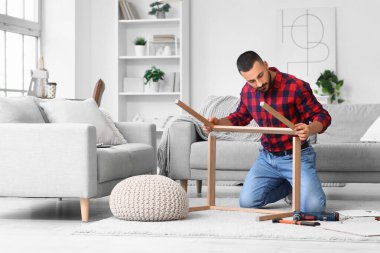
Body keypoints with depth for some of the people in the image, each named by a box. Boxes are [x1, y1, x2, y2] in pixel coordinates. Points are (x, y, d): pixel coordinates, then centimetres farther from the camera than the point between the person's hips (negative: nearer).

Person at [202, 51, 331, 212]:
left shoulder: (296, 87, -19)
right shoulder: (247, 91, -1)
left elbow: (323, 116, -14)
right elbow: (240, 117, 17)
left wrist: (310, 129, -36)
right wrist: (218, 123, -3)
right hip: (267, 157, 5)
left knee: (313, 206, -21)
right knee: (247, 202, -7)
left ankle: (300, 184, 17)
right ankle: (291, 185, 18)